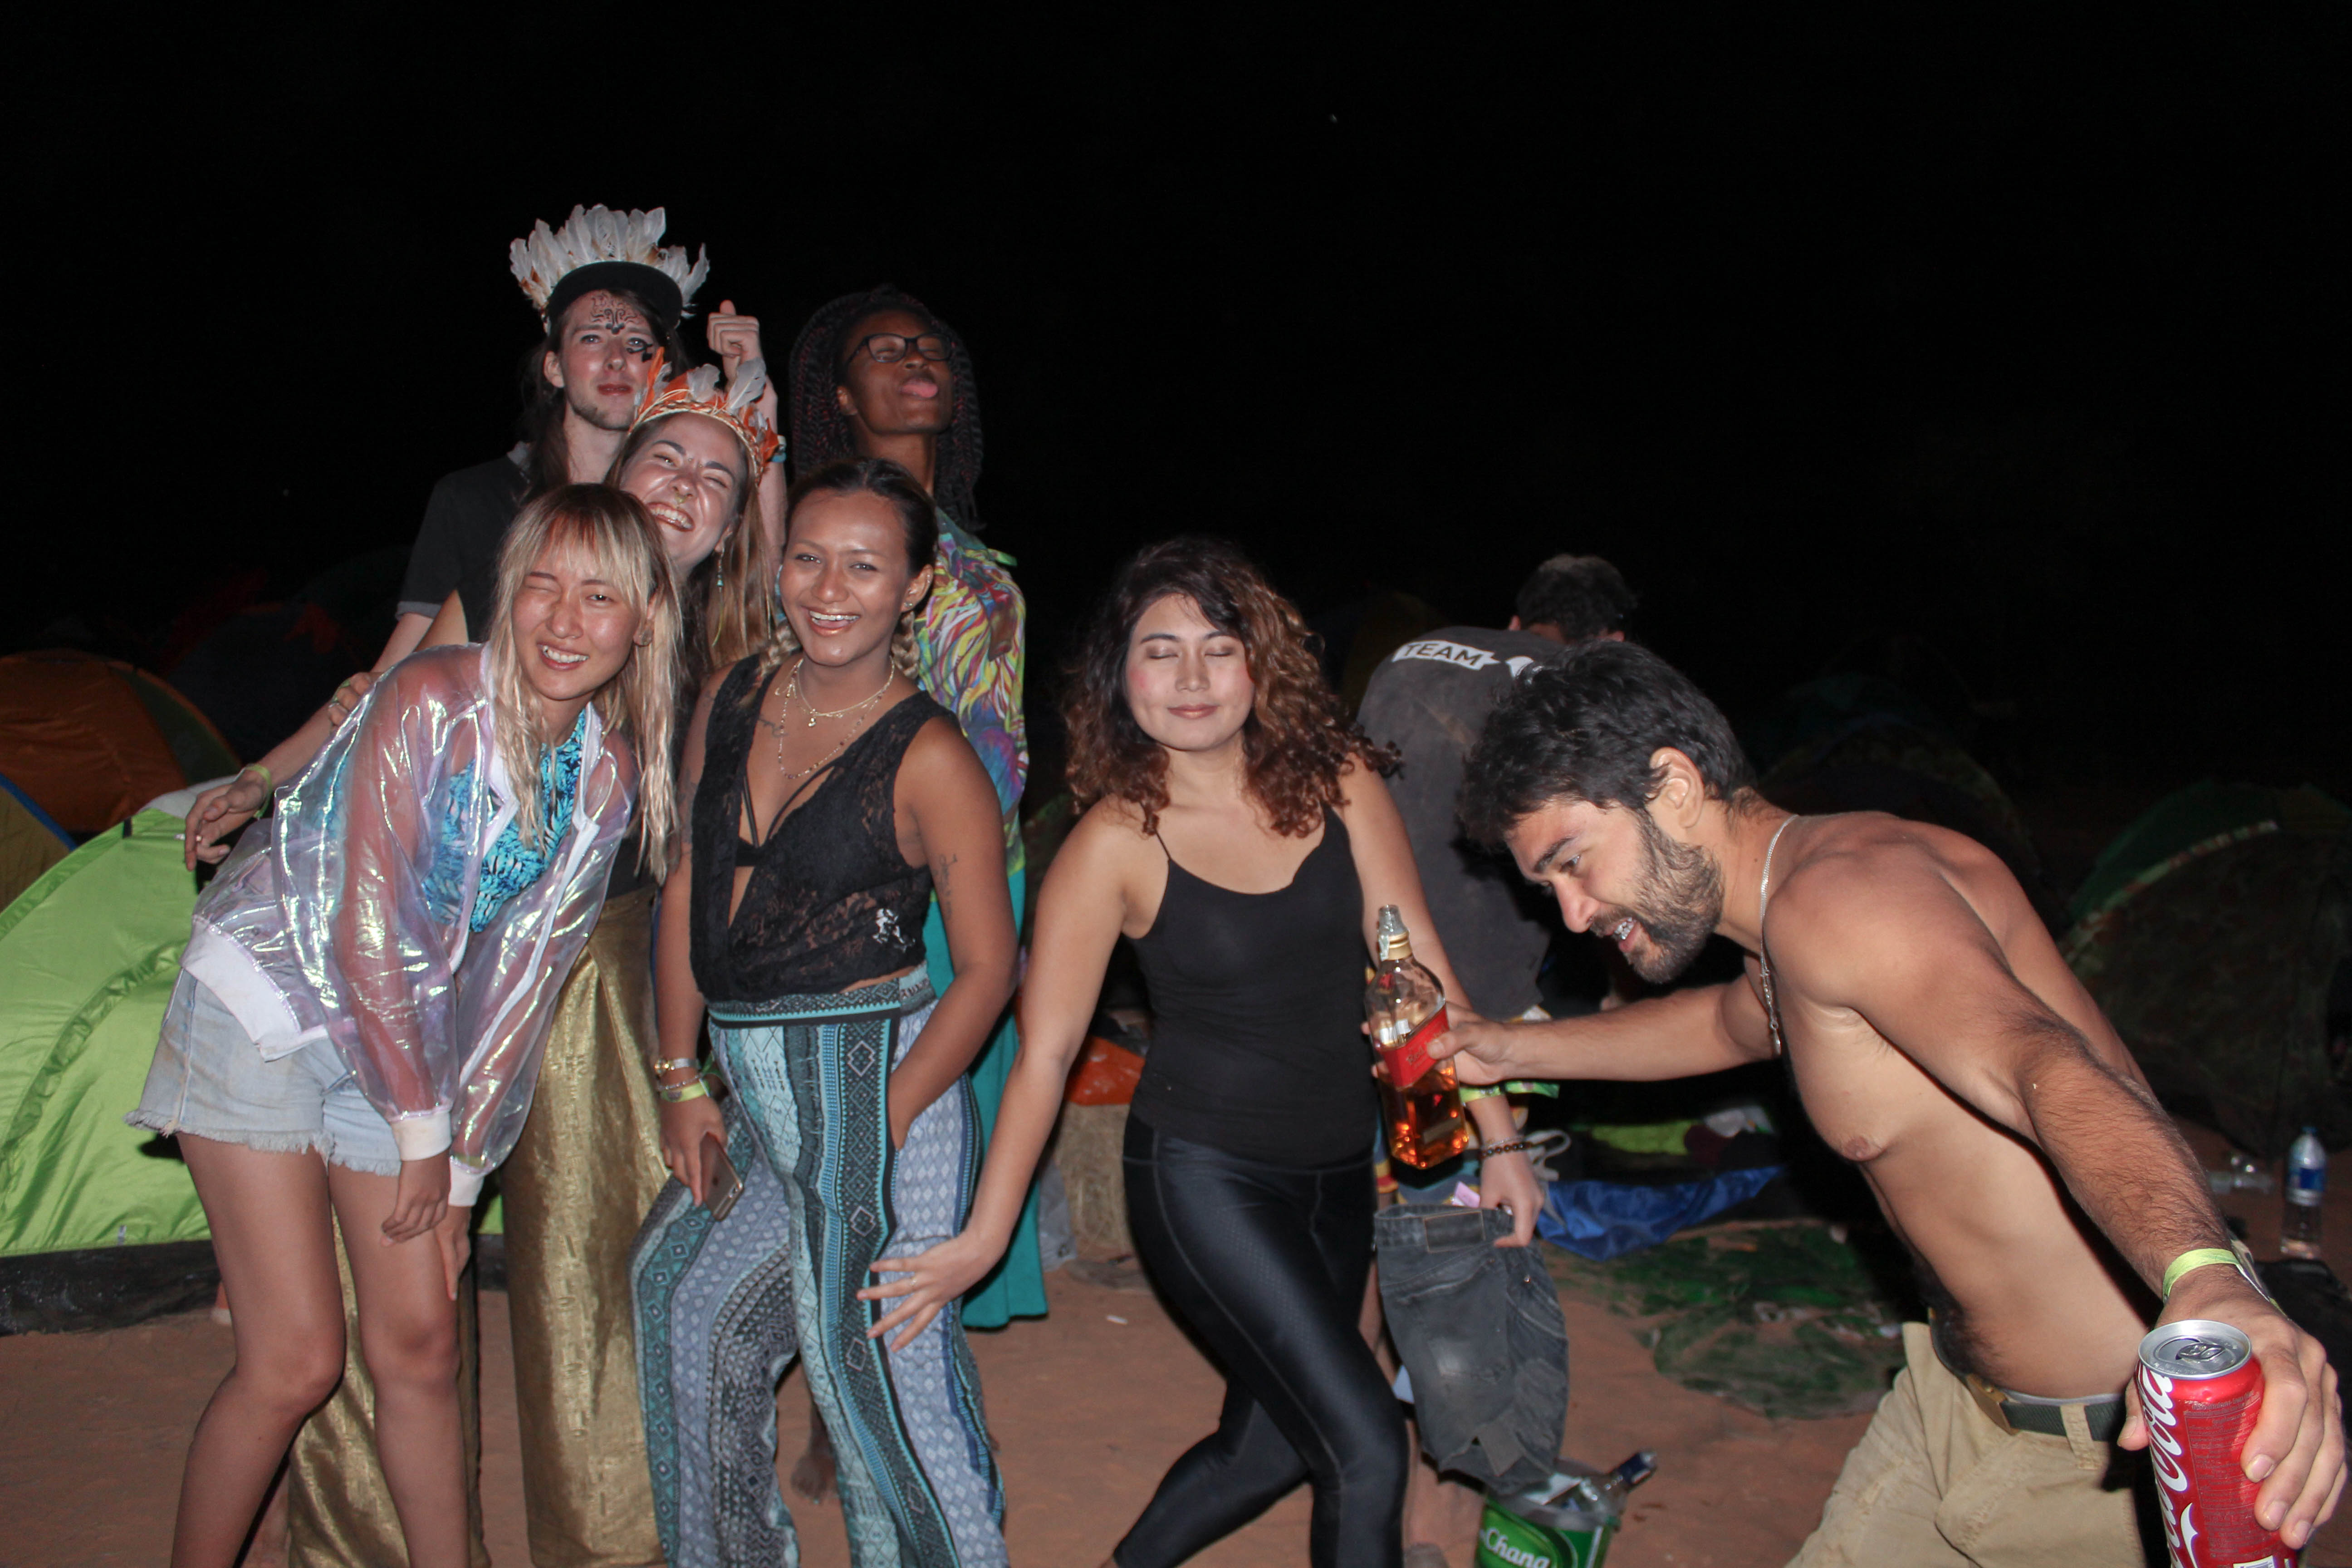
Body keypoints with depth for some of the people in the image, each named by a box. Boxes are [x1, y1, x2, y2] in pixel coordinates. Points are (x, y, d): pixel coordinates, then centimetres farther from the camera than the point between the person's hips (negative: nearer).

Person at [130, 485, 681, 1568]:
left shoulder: (612, 771, -3)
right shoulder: (433, 701, -21)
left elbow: (527, 972, 1)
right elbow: (367, 932, -20)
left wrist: (460, 1166, 1)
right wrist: (423, 1131, -12)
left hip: (403, 1042, 5)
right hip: (266, 1007, -5)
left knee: (420, 1347, 6)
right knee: (297, 1361, -6)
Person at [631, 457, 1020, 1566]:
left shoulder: (927, 757, -13)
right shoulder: (731, 701, 4)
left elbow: (987, 968, -11)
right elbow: (689, 889, 11)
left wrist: (879, 1130, -17)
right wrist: (680, 1079, 9)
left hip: (875, 1079, -7)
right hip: (751, 1089, 7)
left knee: (880, 1368, -4)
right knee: (686, 1306, 20)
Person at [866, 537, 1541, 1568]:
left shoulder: (1335, 781, -4)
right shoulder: (1116, 840, -13)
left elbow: (1418, 969, 0)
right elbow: (1045, 1052, -9)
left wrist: (1497, 1138, -1)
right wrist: (985, 1238, -8)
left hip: (1339, 1174, 5)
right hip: (1204, 1179, -5)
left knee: (1270, 1443, 19)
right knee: (1366, 1451, -9)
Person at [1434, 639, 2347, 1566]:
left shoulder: (1838, 888, -24)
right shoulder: (1799, 910, 6)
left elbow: (2047, 1065, -41)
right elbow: (1734, 1021, 29)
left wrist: (2207, 1279, -59)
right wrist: (1516, 1051, 29)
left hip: (2120, 1446, -9)